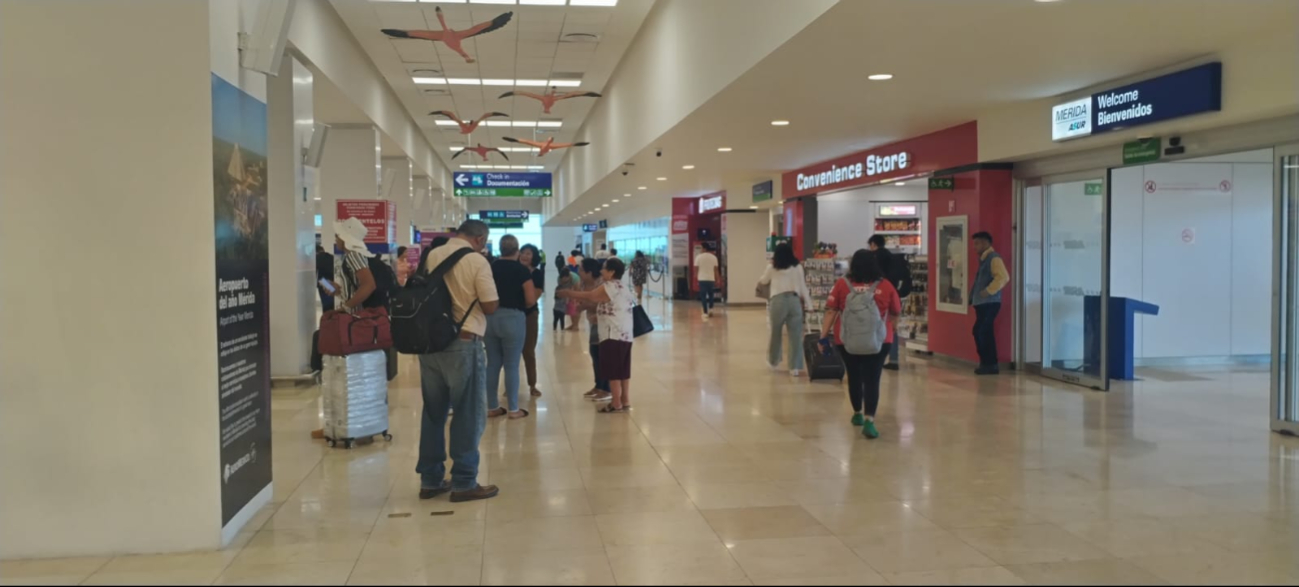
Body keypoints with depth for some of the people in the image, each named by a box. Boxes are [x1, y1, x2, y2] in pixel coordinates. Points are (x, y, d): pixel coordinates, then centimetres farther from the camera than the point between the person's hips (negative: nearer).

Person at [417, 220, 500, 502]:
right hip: (463, 343, -6)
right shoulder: (477, 261, -10)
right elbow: (490, 307, -9)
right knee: (468, 414, 4)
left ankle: (430, 479, 20)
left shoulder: (431, 256, 8)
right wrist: (484, 299, 10)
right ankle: (464, 483, 9)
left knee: (433, 411, 13)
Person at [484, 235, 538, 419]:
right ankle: (513, 409, 9)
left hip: (490, 318, 4)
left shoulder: (490, 267, 5)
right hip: (513, 318, -4)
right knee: (511, 365, 2)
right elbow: (531, 300, -10)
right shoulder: (521, 269, -7)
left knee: (493, 364, 11)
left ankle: (492, 407, 18)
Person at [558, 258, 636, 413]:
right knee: (623, 371, 13)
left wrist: (569, 293, -1)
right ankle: (625, 402, 17)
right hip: (625, 335, 9)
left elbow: (589, 296, -11)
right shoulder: (623, 288, 19)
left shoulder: (609, 287, -11)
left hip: (613, 336, -9)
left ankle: (616, 404, 0)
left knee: (612, 371, -3)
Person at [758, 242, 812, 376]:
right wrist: (807, 303, 14)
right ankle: (795, 367, 0)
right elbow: (803, 286, 8)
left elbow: (762, 281, 23)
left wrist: (759, 280, 44)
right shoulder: (798, 267, 8)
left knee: (775, 333, 17)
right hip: (794, 301, 0)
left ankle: (774, 361, 33)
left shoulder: (772, 268, 6)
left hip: (778, 301, 0)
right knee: (796, 335, 2)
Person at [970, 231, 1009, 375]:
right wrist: (972, 296, 16)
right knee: (986, 333, 10)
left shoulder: (994, 258, -11)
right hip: (982, 303, 10)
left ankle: (988, 364, -6)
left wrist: (989, 291, -23)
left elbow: (1003, 277, -24)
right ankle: (990, 364, 14)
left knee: (979, 331, -12)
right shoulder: (983, 259, 19)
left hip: (989, 303, -10)